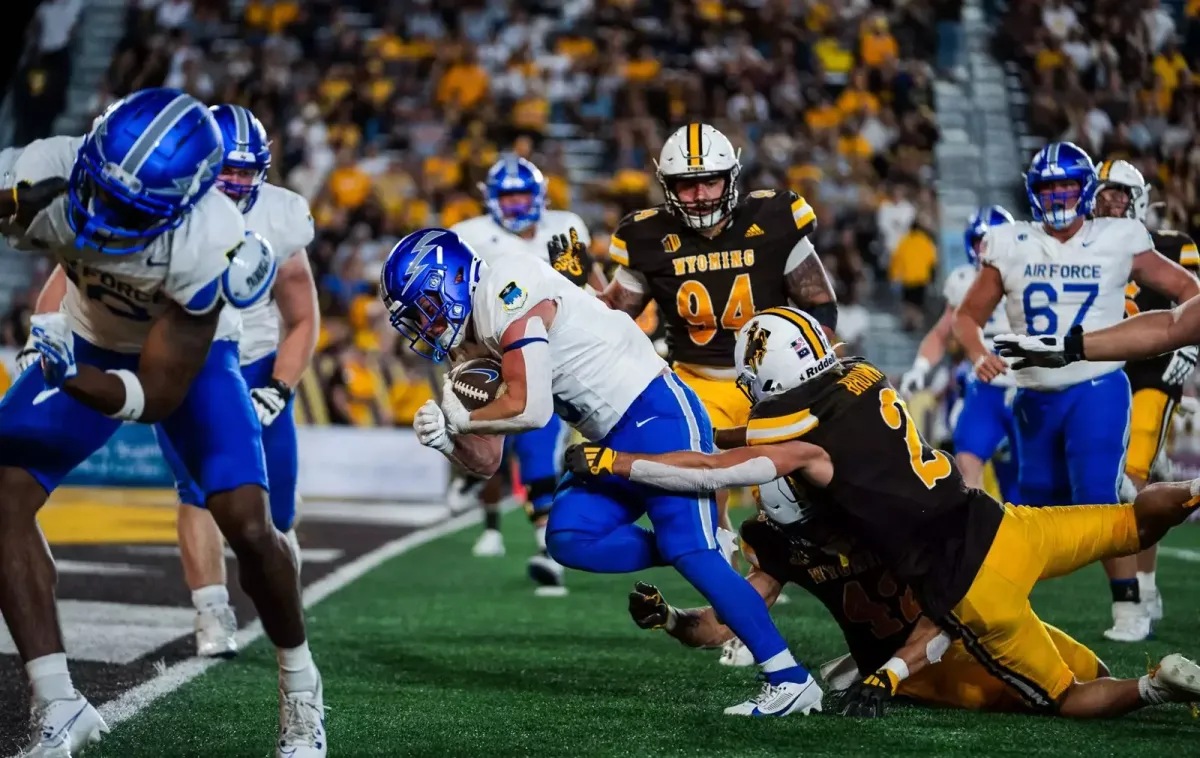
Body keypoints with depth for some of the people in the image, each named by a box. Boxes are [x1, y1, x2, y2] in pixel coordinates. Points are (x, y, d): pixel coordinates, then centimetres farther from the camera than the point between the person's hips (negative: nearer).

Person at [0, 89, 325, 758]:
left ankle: (301, 692, 10)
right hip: (90, 339, 3)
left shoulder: (211, 244, -39)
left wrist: (72, 379, -48)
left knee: (247, 525, -17)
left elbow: (158, 397, -32)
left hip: (189, 356, -3)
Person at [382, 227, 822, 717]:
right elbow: (486, 461, 13)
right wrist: (444, 438, -7)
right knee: (568, 539, -3)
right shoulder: (475, 341, 14)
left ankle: (790, 681, -11)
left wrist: (459, 419, -8)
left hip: (657, 414, -10)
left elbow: (529, 410, -24)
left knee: (691, 552, -15)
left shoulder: (506, 291, -16)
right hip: (618, 439, 10)